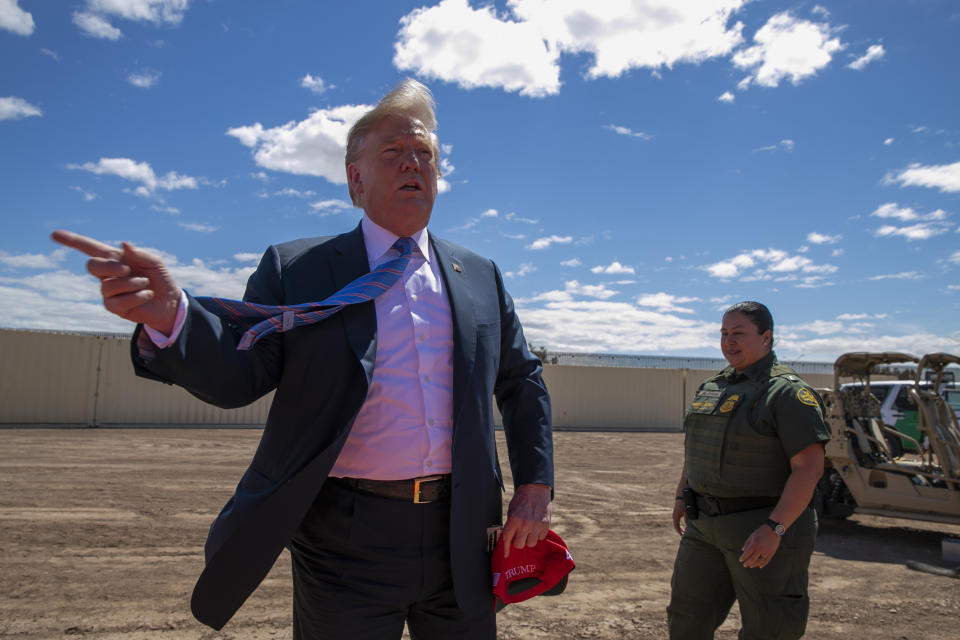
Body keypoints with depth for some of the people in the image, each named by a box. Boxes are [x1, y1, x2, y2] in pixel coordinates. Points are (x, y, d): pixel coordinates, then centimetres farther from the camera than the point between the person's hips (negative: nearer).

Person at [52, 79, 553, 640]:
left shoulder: (481, 276, 7)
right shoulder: (295, 269, 0)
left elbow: (523, 382, 14)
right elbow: (238, 376, -7)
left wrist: (536, 485, 4)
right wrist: (170, 315, -27)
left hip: (460, 539, 3)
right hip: (348, 542, -2)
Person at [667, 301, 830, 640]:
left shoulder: (788, 392, -13)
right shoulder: (710, 388, 11)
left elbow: (809, 467, -19)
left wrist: (774, 529, -25)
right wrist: (682, 496, 21)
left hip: (765, 527, -7)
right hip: (704, 523, 7)